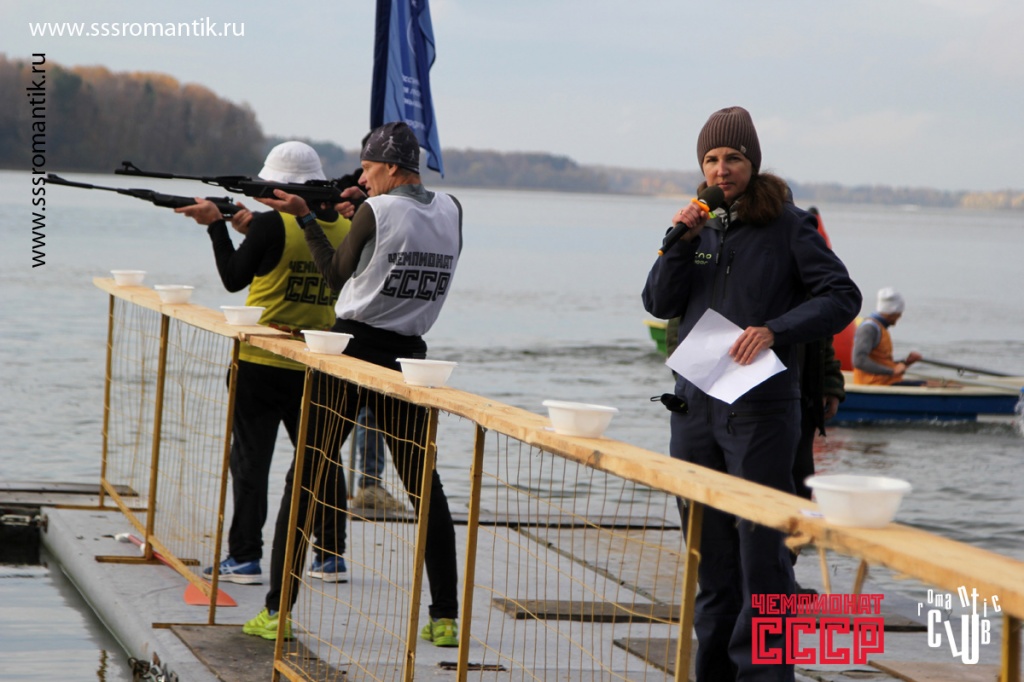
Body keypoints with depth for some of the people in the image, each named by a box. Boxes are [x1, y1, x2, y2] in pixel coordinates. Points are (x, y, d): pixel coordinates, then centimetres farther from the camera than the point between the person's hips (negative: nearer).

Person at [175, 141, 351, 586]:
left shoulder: (273, 225, -15)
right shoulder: (346, 230, 2)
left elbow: (234, 278, -6)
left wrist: (215, 224, 3)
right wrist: (253, 229, 16)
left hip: (261, 363, -5)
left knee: (250, 457, 2)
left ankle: (245, 557, 2)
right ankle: (332, 553, 14)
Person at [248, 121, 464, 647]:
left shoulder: (375, 212, -11)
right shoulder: (450, 211, 3)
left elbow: (338, 275, 1)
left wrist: (305, 217, 7)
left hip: (352, 349, -4)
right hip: (408, 357, 4)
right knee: (424, 484, 9)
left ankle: (278, 610, 5)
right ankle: (445, 618, 5)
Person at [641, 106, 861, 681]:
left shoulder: (787, 225, -3)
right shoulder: (702, 223, 10)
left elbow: (842, 296, -8)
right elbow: (660, 304, 6)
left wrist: (775, 330, -19)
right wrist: (680, 242, -9)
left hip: (762, 407, -5)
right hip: (695, 406, 5)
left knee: (762, 545, -6)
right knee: (708, 544, 10)